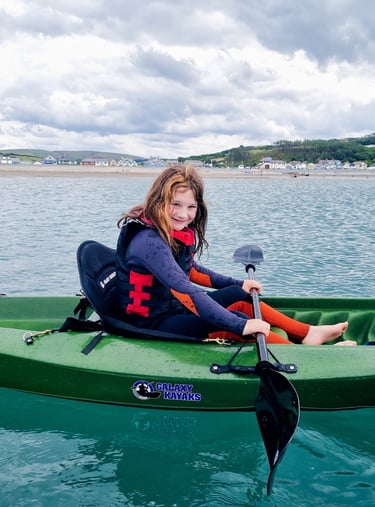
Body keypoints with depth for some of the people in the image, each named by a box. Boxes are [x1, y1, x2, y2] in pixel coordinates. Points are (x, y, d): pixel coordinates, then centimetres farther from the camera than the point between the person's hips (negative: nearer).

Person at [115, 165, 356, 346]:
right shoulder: (149, 242, -28)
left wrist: (239, 283, 18)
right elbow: (186, 290, -35)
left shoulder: (177, 232, 3)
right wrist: (240, 326, -36)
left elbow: (191, 270, 20)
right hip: (152, 322, -10)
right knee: (236, 322, -20)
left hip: (174, 306, 10)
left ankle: (308, 334, 11)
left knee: (242, 296, 7)